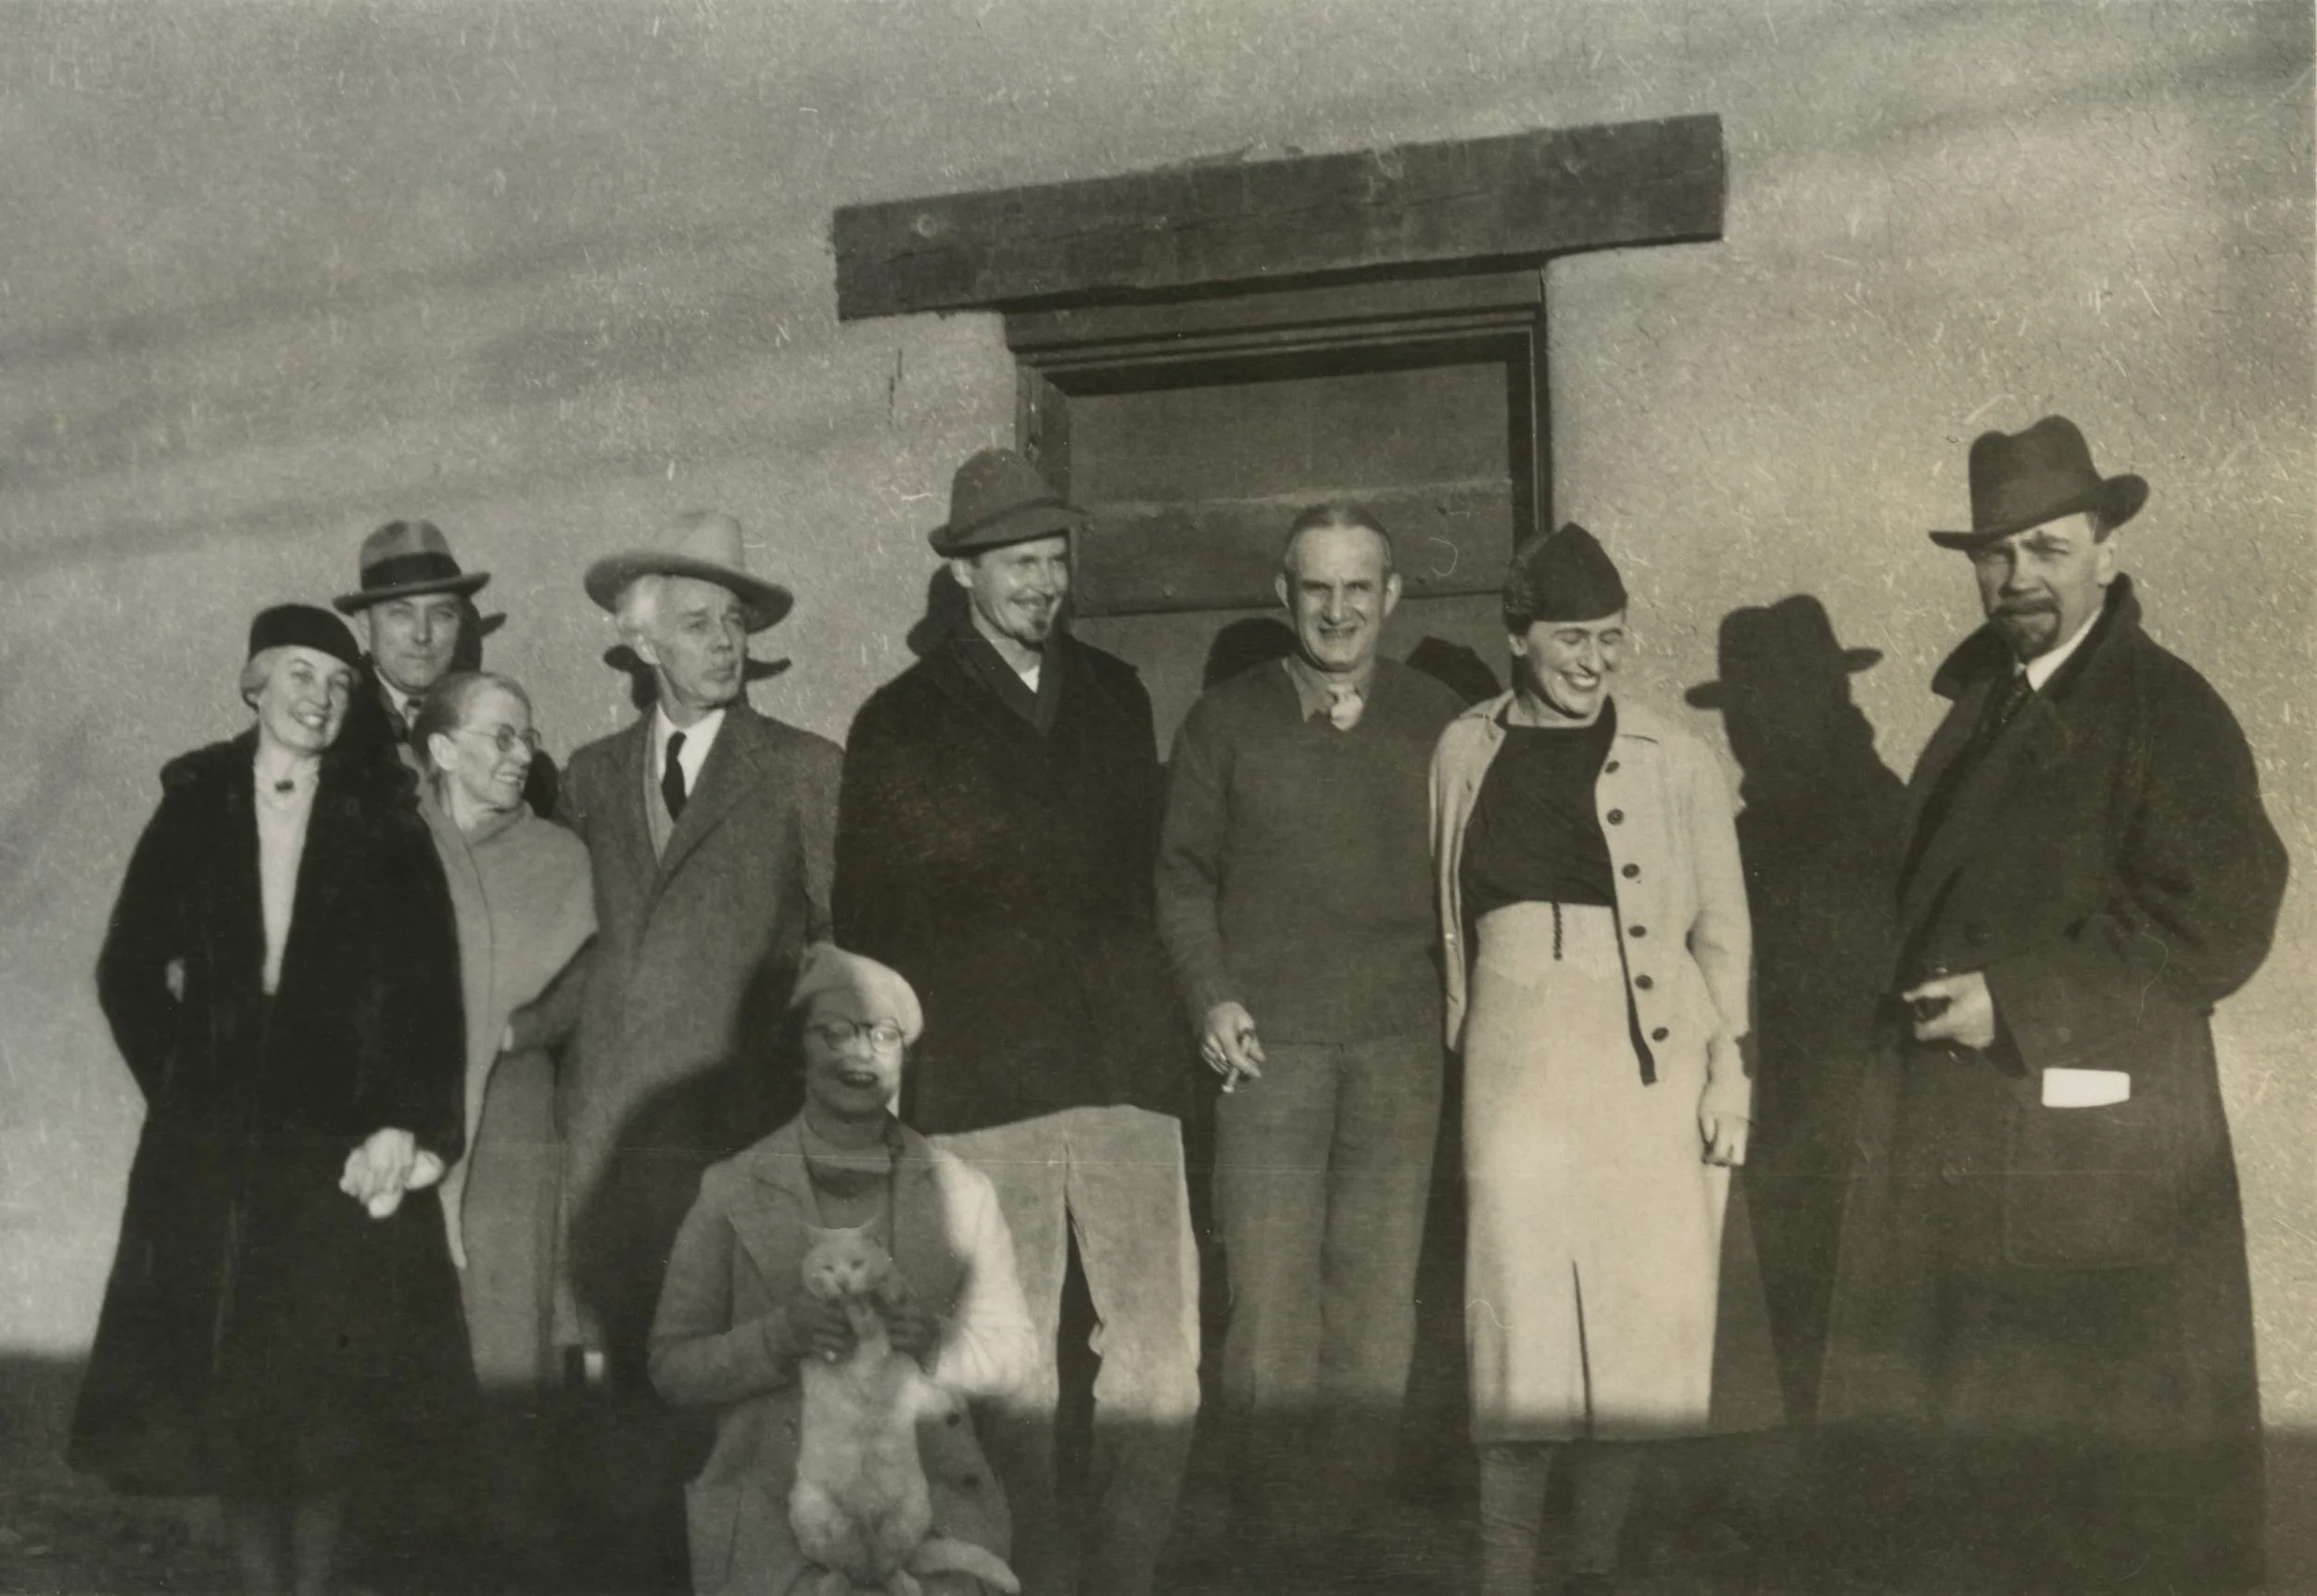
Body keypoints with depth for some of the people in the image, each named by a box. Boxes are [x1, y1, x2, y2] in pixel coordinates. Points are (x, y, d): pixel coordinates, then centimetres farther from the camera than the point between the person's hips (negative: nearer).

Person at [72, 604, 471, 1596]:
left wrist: (410, 1121, -15)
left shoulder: (383, 823, 1)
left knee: (332, 1395, 1)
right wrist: (184, 1088, 1)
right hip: (211, 1147, 2)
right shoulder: (192, 813, 5)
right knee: (224, 1392, 3)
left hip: (343, 1139, -1)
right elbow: (128, 973, 9)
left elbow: (428, 985, -5)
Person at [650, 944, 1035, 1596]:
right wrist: (779, 1337, -16)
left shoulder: (962, 1193, 7)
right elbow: (673, 1365, 3)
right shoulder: (731, 1192, 3)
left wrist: (936, 1341, -13)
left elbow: (1008, 1353, 9)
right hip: (772, 1502, 0)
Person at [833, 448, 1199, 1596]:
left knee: (1162, 1353, 1)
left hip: (1124, 1067, 3)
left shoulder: (1116, 696, 15)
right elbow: (866, 922, 6)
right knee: (1014, 1366, 4)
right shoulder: (900, 724, 5)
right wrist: (899, 1062, 1)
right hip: (981, 1084, -3)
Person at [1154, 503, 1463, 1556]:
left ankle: (1357, 1497, 17)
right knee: (1268, 1281, -2)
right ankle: (1274, 1508, 10)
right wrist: (1211, 998, -3)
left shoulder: (1441, 724, 10)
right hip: (1268, 1039, -1)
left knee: (1379, 1281, 5)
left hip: (1401, 1043, 1)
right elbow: (1183, 874, 8)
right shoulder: (1225, 721, 7)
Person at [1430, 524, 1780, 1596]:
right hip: (1516, 1057, 1)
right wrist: (1461, 1048, 11)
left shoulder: (1673, 762, 2)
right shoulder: (1467, 752, 7)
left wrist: (1730, 1066, -2)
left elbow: (1723, 927, 5)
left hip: (1647, 1058, 0)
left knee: (1635, 1312, 4)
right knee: (1520, 1311, 1)